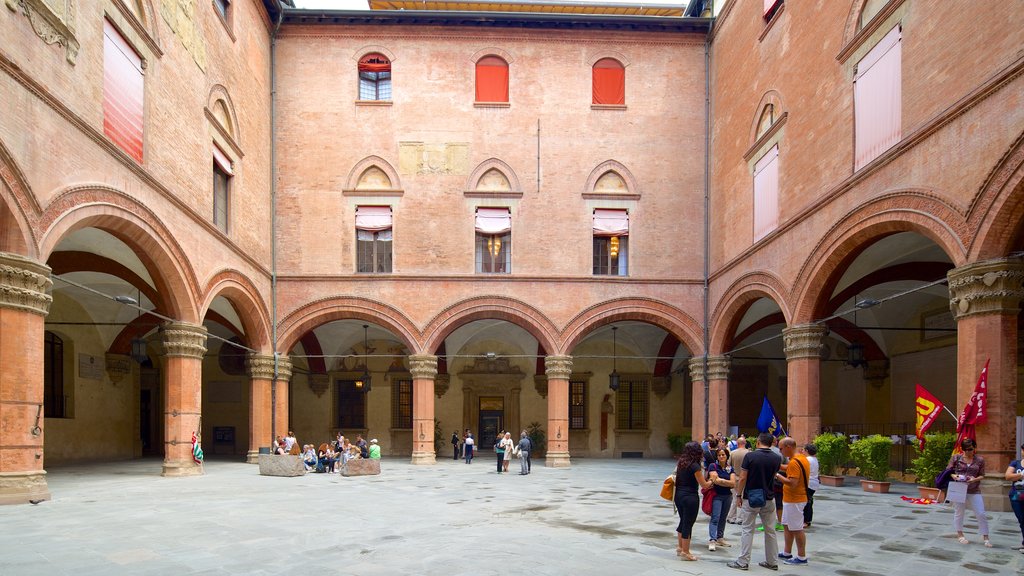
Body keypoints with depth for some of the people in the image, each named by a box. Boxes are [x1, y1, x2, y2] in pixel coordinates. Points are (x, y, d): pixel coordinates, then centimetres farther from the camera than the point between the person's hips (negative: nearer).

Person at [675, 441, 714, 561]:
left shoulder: (681, 463, 5)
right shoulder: (695, 466, -17)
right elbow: (704, 485, -13)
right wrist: (711, 481, 9)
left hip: (678, 495, 8)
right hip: (690, 497, -7)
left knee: (683, 521, 21)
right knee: (688, 524, 3)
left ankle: (680, 548, 31)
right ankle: (685, 552, 12)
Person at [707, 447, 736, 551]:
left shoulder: (730, 468, 7)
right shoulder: (713, 466, -5)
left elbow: (733, 484, -4)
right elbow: (715, 480, -17)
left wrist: (721, 481, -13)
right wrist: (728, 483, -10)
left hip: (728, 496, 5)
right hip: (716, 496, -5)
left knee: (723, 518, 13)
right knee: (715, 518, -12)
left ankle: (720, 538, 24)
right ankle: (711, 540, -17)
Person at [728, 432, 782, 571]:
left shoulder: (750, 456, -12)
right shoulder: (777, 458, -1)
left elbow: (742, 479, -12)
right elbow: (773, 477, 12)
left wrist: (739, 495, -1)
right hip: (769, 499, 3)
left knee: (748, 531, 2)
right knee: (770, 530, 13)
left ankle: (743, 562, 4)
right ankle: (772, 562, 20)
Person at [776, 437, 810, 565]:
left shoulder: (794, 462, -23)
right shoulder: (802, 458, 8)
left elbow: (792, 483, -29)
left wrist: (778, 476, -21)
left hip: (794, 500, -10)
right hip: (791, 499, 10)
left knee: (797, 529, -1)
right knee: (788, 526, 18)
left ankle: (802, 557, 8)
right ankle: (787, 553, 27)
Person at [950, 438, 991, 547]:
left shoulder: (980, 460, 1)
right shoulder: (956, 458, 0)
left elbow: (982, 475, 2)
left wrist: (975, 479, -19)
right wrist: (954, 476, -18)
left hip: (974, 491, 0)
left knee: (981, 514, -3)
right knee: (959, 512, 12)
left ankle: (985, 537, 10)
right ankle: (960, 535, 28)